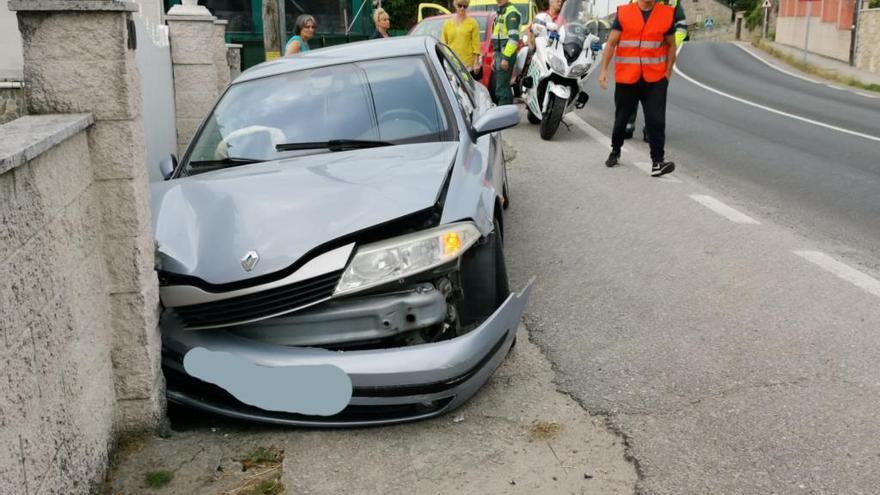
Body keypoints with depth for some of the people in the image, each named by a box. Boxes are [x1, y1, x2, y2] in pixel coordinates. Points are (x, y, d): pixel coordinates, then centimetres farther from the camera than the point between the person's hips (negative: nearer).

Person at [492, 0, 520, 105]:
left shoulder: (511, 13, -12)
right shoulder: (499, 12, 19)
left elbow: (514, 37, -21)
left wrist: (506, 57, -24)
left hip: (506, 55, -10)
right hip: (500, 54, 10)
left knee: (501, 88, -12)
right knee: (504, 86, 14)